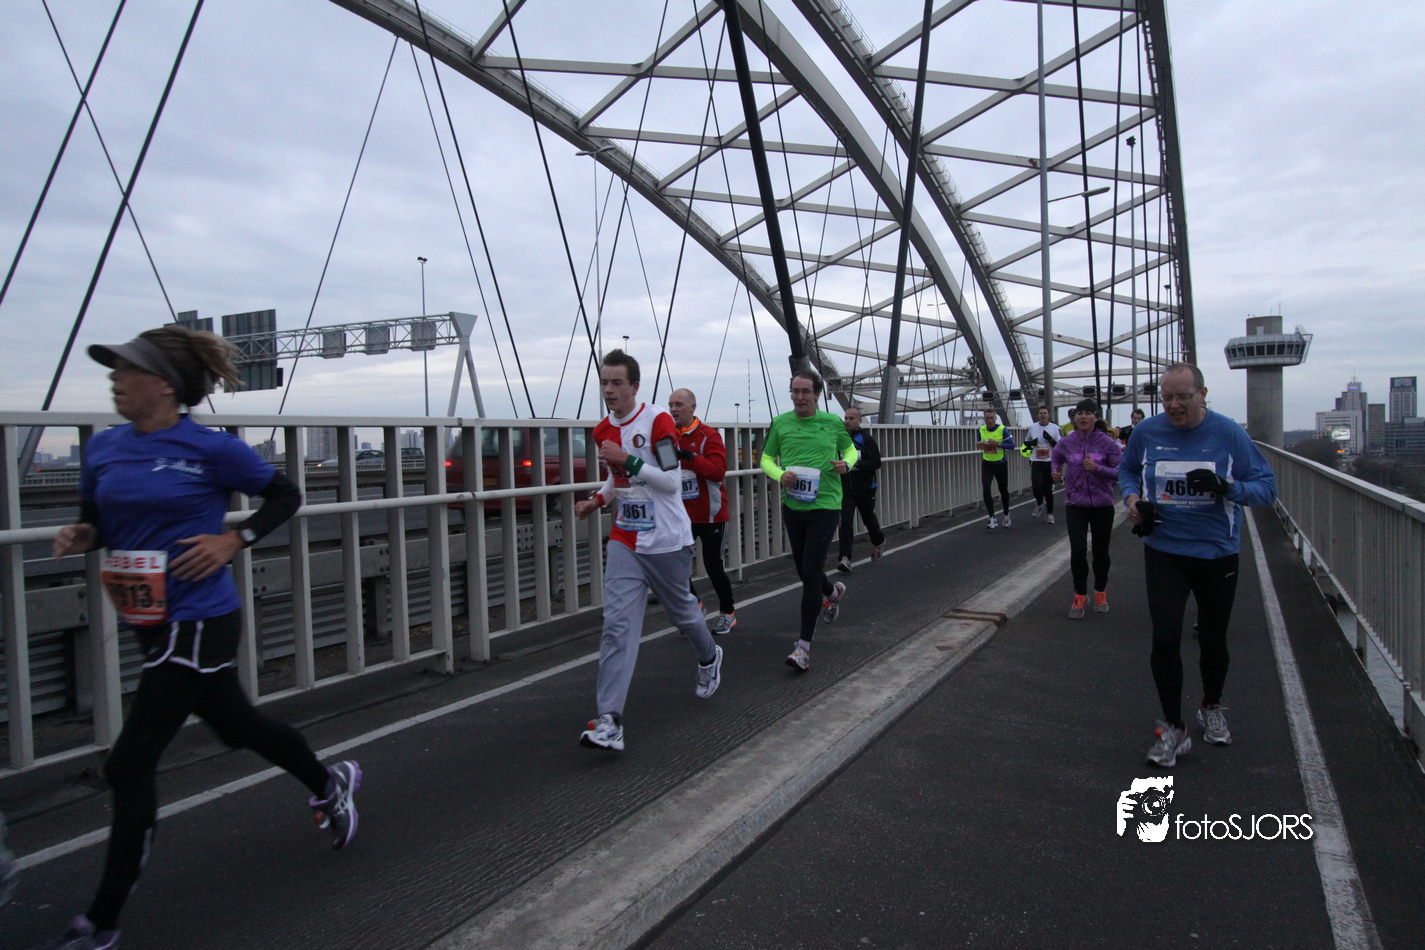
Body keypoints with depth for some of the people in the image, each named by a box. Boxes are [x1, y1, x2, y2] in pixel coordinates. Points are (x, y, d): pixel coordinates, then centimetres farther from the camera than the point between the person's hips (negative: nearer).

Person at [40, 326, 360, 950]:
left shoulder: (210, 448, -12)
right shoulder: (104, 449, 5)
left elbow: (285, 496, -3)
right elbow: (96, 524, 17)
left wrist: (233, 541, -14)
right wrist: (80, 535, -4)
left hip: (197, 623, -7)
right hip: (150, 624, 7)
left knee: (130, 765, -3)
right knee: (237, 725, 22)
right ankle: (330, 783, 47)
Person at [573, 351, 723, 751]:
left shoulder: (658, 421, -13)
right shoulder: (604, 431, 8)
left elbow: (672, 481, -18)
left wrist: (627, 459, -26)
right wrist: (597, 500, 6)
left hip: (668, 541, -4)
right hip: (625, 542, 4)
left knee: (683, 611, 15)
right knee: (617, 623, -10)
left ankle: (709, 658, 49)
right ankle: (610, 722, -13)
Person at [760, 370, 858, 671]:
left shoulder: (833, 423, 0)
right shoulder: (780, 423, 1)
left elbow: (850, 449, 15)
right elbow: (767, 458, 8)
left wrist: (846, 463, -8)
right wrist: (780, 475, -14)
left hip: (825, 507, -3)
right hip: (793, 507, 3)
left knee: (811, 571, -12)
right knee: (803, 569, 17)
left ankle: (804, 645, -5)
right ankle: (832, 591, 54)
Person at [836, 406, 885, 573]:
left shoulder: (866, 439, -7)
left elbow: (876, 462, -13)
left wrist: (857, 463, -26)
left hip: (865, 488, -2)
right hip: (846, 488, 2)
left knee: (869, 519, 15)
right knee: (845, 522, -11)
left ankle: (878, 541, 47)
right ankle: (845, 559, -14)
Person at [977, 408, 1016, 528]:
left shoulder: (1002, 429, -11)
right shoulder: (981, 429, 1)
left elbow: (1011, 445, -14)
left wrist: (997, 443, -27)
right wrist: (978, 445, -5)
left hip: (1000, 464, -2)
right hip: (987, 464, 2)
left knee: (1003, 491, 11)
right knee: (986, 489, -15)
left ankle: (1006, 515, 37)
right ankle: (993, 519, -10)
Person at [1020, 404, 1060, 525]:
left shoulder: (1055, 428, 2)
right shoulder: (1032, 427, 6)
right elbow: (1025, 445, 17)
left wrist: (1050, 439, -14)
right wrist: (1030, 444, -6)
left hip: (1051, 463, 0)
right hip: (1036, 463, 0)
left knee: (1049, 489, 5)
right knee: (1036, 486, -16)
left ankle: (1050, 513, 21)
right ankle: (1039, 503, 15)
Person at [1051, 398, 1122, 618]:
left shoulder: (1107, 442, -7)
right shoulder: (1067, 442, -1)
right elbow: (1055, 458, 21)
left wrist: (1097, 468, -23)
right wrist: (1056, 472, 2)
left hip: (1102, 505, 0)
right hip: (1075, 505, 1)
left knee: (1100, 551, 10)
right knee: (1078, 550, -9)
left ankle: (1100, 592, 33)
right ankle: (1080, 595, 9)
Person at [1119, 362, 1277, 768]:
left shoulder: (1228, 433, -8)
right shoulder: (1146, 432, -3)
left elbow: (1267, 486, -4)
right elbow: (1126, 469, 16)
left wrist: (1227, 487, -24)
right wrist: (1132, 497, -5)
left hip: (1218, 553, 0)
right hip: (1164, 552, 0)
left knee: (1213, 640, 14)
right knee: (1165, 640, -7)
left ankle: (1212, 708, 42)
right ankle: (1173, 729, 9)